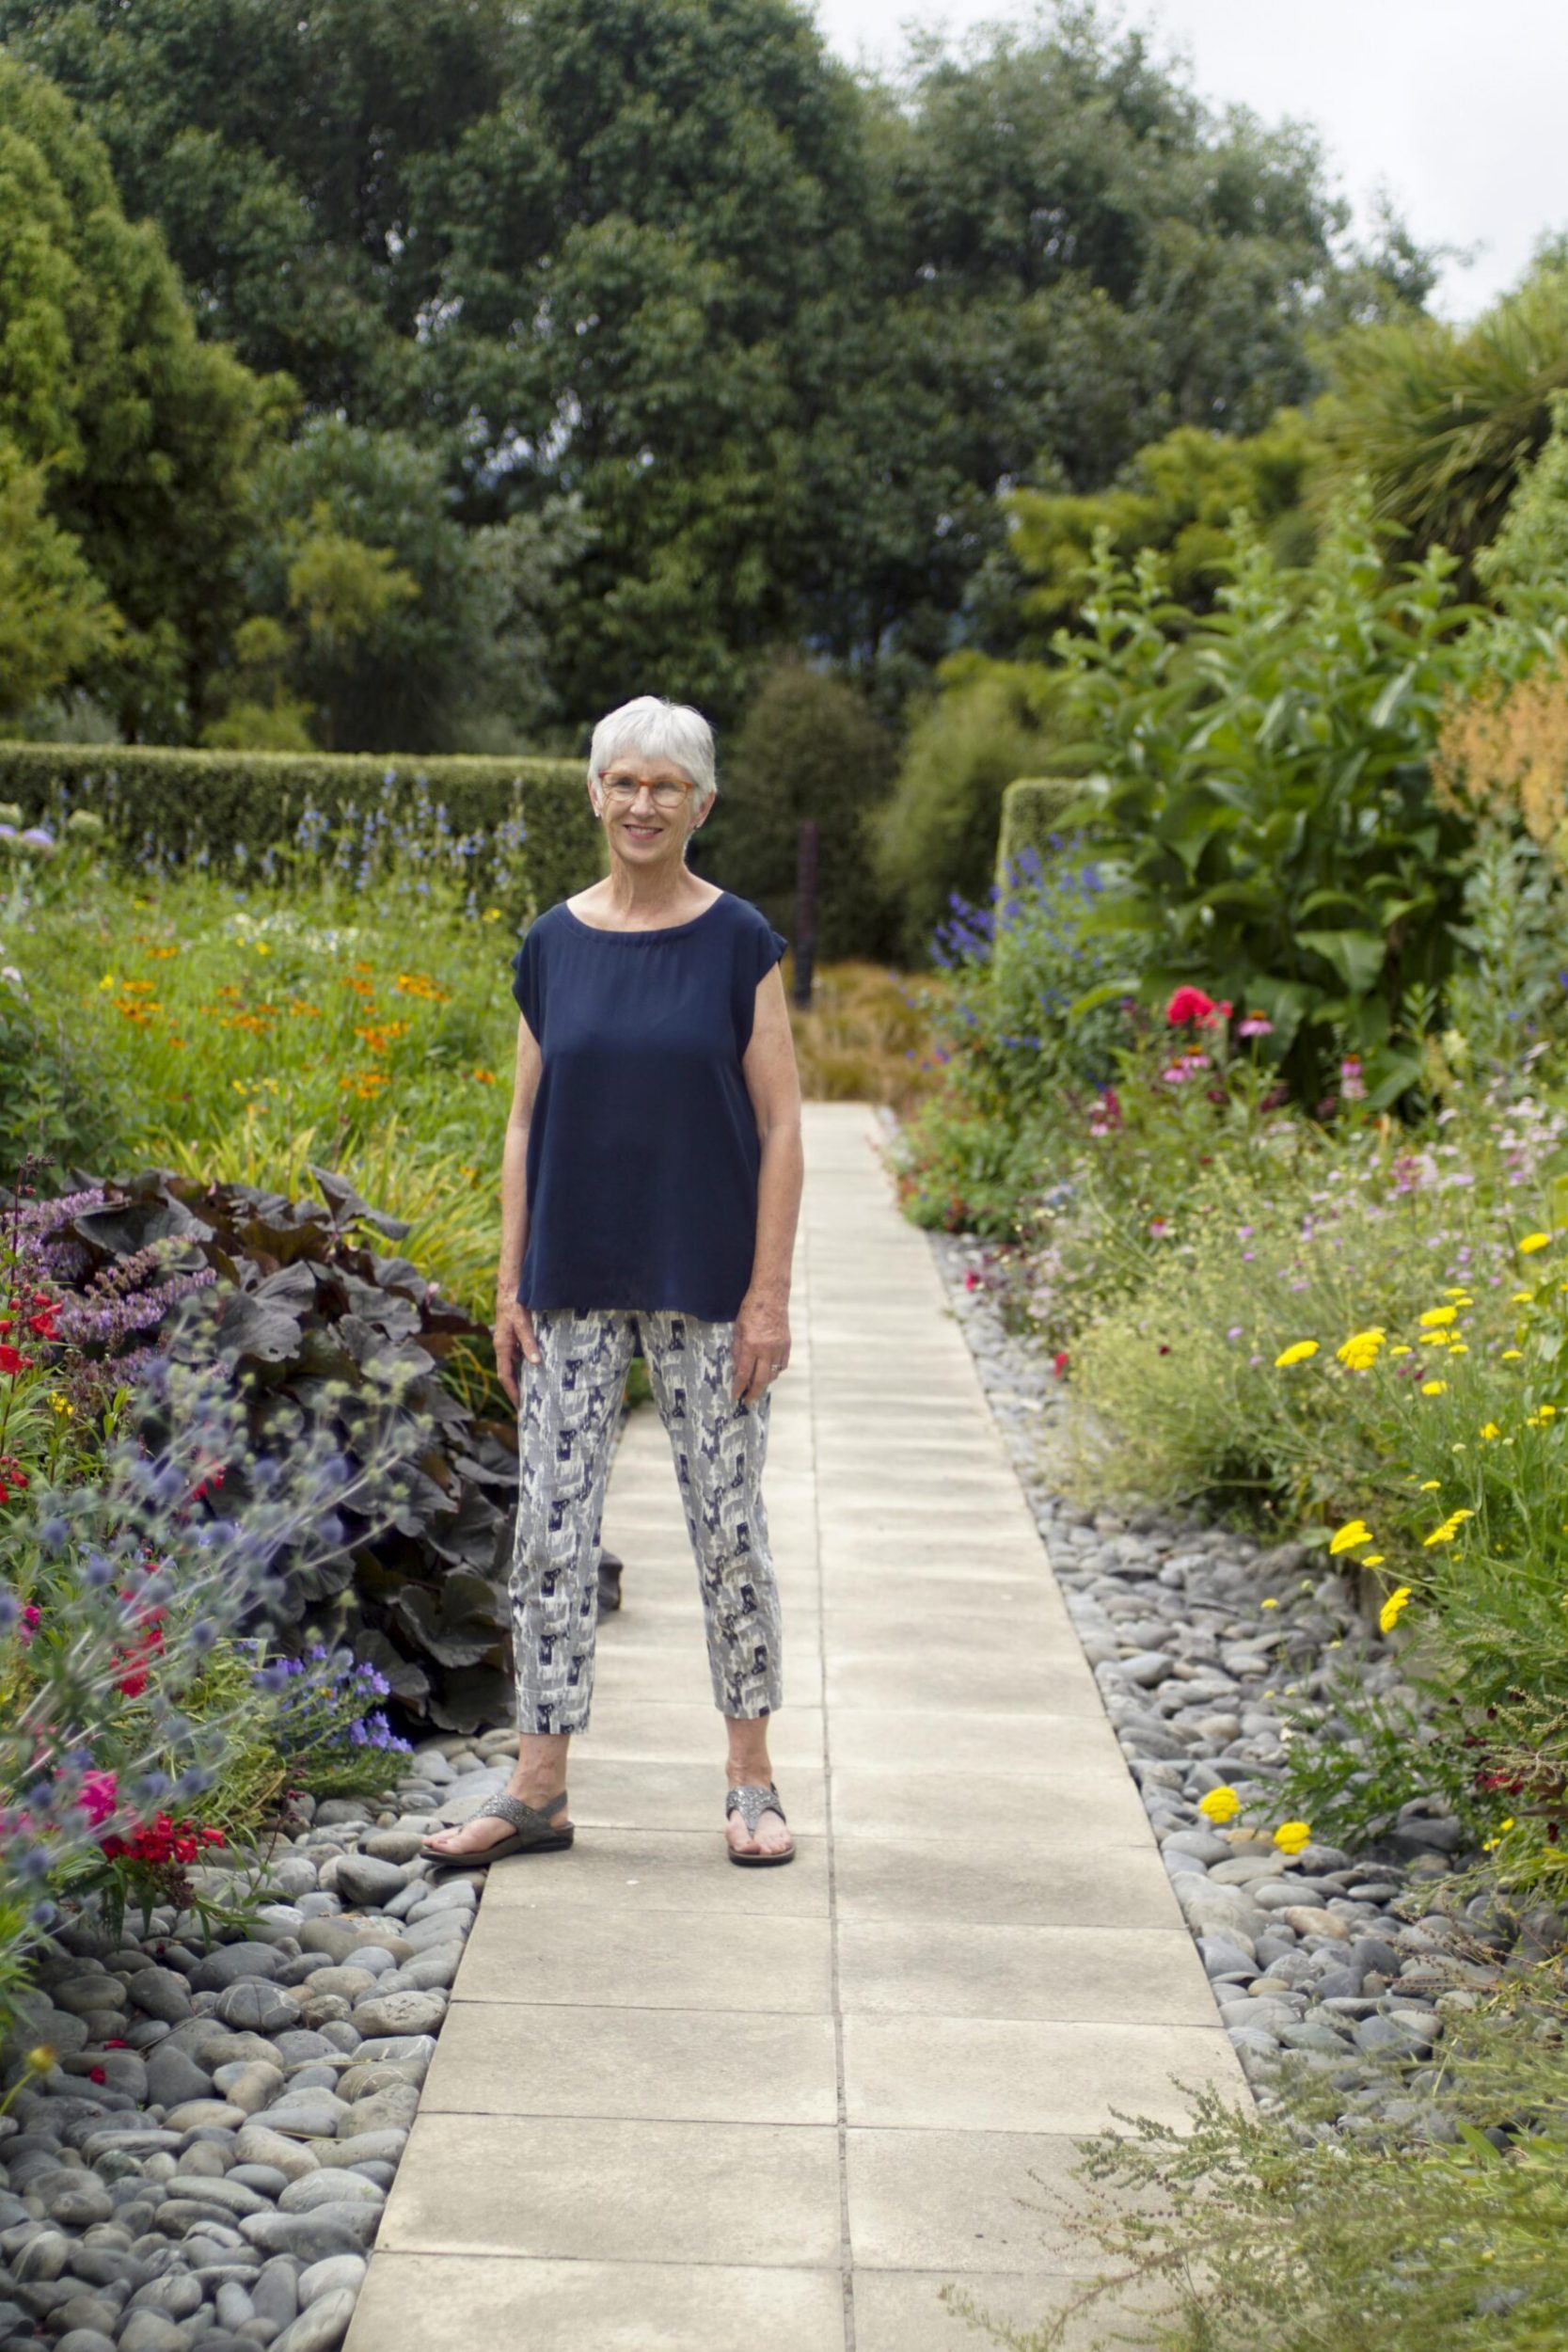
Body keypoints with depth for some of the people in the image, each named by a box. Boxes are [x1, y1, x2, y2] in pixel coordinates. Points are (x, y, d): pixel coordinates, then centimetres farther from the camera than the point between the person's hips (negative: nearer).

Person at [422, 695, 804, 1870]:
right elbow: (527, 1124, 8)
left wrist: (770, 1292, -10)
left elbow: (779, 1126, -4)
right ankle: (540, 1787, 11)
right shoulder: (553, 945, 4)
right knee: (552, 1524, 3)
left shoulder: (740, 942, -3)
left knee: (728, 1522, 4)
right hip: (576, 1286, 3)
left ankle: (752, 1781, 17)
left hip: (705, 1285, -2)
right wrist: (511, 1286, 3)